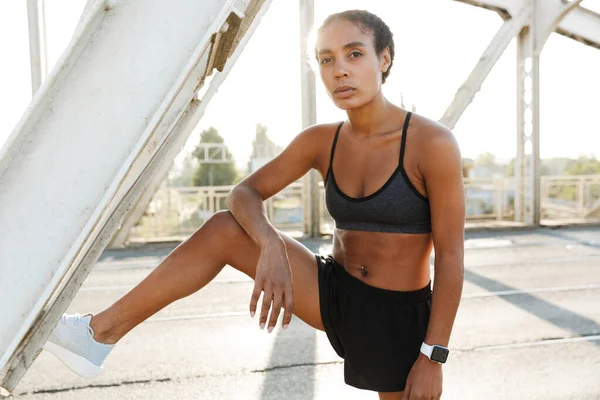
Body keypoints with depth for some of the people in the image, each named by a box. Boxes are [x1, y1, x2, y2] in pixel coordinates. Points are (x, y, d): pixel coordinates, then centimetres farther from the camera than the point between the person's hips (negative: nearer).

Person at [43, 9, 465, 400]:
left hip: (397, 319, -3)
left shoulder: (433, 143, -17)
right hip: (335, 296, 3)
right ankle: (102, 331, -4)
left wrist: (433, 357, -14)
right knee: (222, 229, -12)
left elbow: (450, 258, -14)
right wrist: (271, 246, -27)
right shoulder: (321, 141, -3)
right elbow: (244, 194, -5)